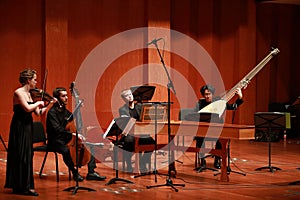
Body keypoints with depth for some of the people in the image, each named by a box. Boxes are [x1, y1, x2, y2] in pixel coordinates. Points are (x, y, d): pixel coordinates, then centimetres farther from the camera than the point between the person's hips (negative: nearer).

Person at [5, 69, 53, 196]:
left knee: (27, 156, 10)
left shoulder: (29, 94, 11)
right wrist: (38, 102, -10)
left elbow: (38, 113, 9)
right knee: (21, 156, -5)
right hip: (19, 128, -8)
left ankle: (25, 186, 16)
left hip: (27, 128, 8)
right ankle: (21, 187, -1)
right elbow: (27, 108, -25)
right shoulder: (18, 92, -12)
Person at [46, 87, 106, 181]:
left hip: (66, 139, 8)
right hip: (55, 141, -8)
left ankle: (91, 172, -3)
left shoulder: (65, 111, 11)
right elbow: (57, 129, -29)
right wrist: (73, 134, -39)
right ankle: (75, 172, -19)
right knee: (66, 150, -39)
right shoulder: (52, 112, -15)